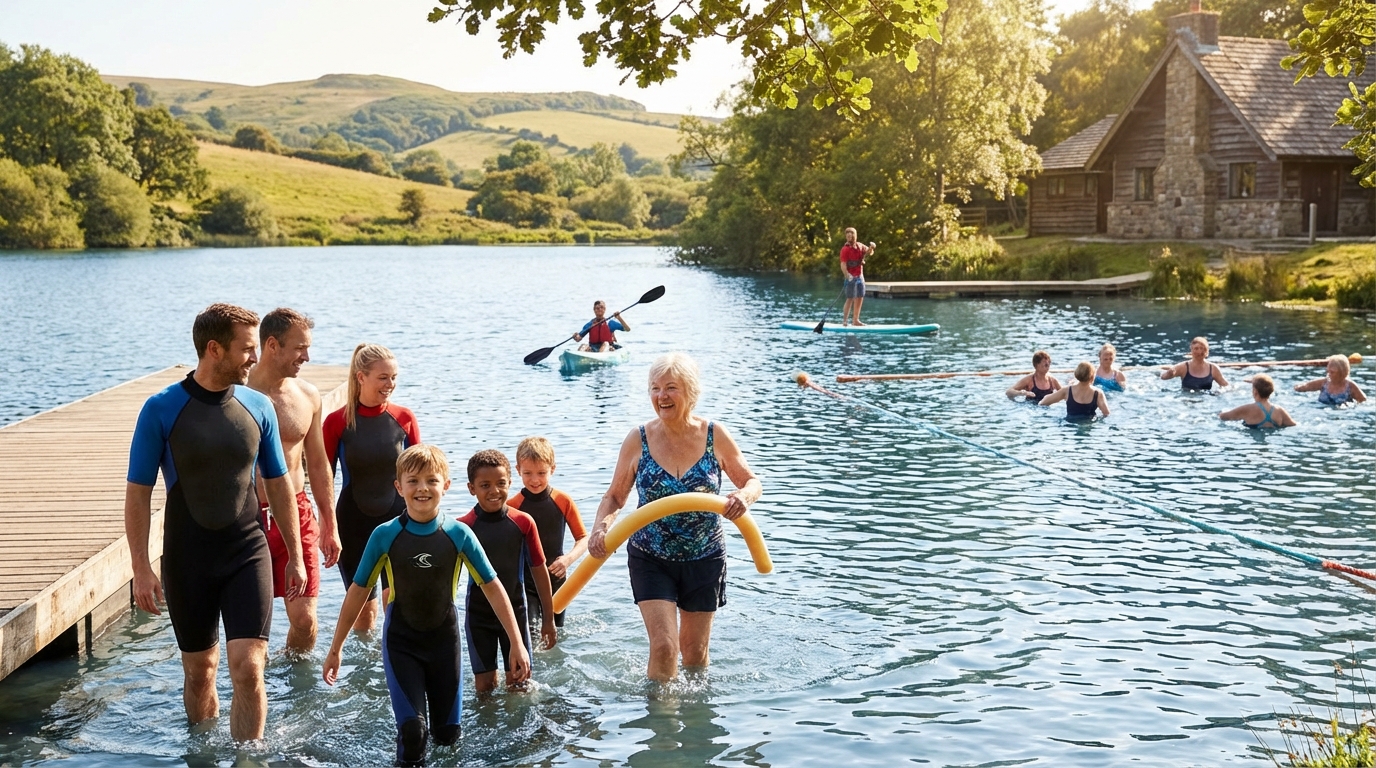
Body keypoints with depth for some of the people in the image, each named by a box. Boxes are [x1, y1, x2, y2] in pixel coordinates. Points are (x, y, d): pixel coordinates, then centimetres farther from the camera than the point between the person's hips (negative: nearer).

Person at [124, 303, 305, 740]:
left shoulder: (258, 407, 0)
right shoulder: (162, 409, -9)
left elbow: (278, 483, 9)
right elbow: (138, 493, -6)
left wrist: (295, 555, 9)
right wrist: (141, 569, -10)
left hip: (247, 553, 1)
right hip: (187, 560, -1)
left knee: (248, 668, -9)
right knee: (199, 671, 12)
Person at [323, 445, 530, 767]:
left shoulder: (459, 534, -9)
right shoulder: (385, 535, -11)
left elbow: (492, 586, -4)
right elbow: (359, 590, -2)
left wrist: (517, 643, -5)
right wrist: (336, 648, 2)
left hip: (444, 642, 2)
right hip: (401, 643, -1)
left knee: (448, 735, 11)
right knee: (412, 730, -15)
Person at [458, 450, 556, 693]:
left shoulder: (523, 522, -8)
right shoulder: (463, 527, -11)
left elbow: (539, 570, 0)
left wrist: (548, 619, 4)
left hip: (515, 612, 1)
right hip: (478, 615, -1)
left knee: (520, 683, 5)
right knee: (484, 685, 8)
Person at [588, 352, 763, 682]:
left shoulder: (715, 436, -9)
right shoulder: (638, 440, -9)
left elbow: (751, 481, 2)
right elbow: (615, 496, -1)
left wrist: (744, 496, -22)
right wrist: (601, 528, -21)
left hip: (704, 559, 1)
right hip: (651, 560, -1)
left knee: (695, 652, 15)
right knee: (664, 646, -13)